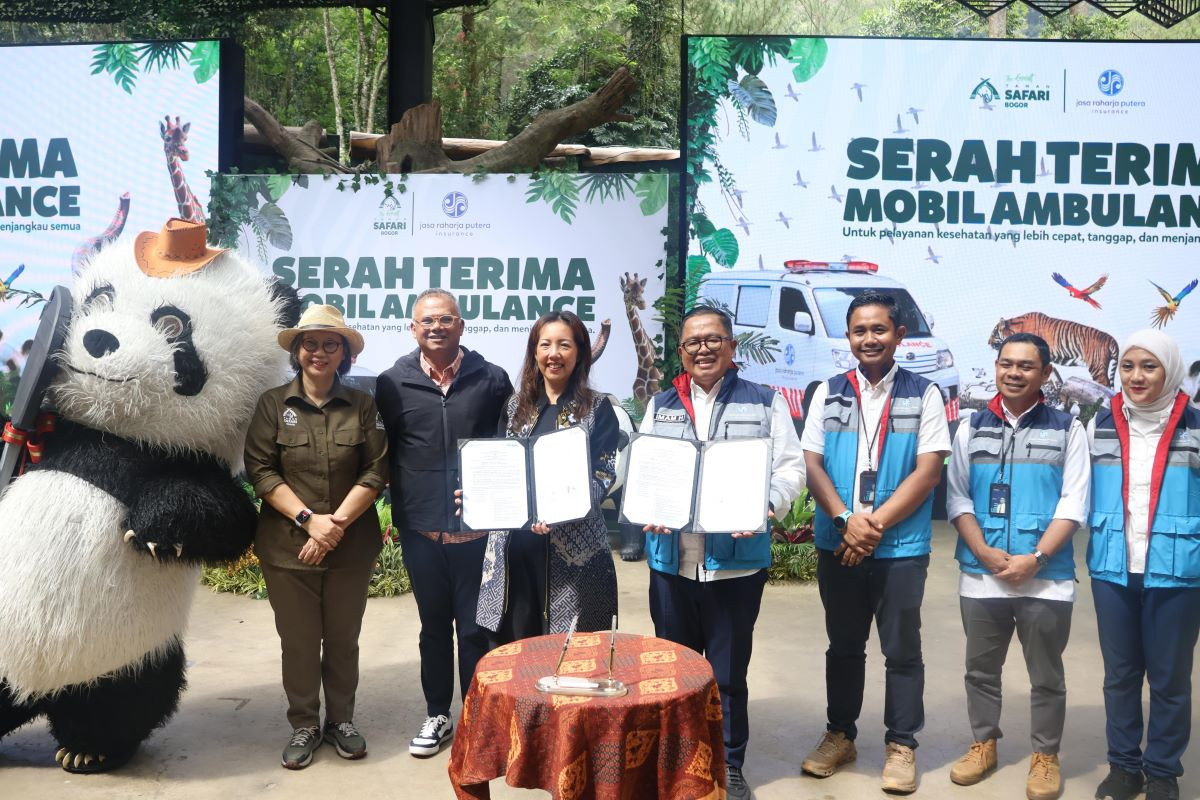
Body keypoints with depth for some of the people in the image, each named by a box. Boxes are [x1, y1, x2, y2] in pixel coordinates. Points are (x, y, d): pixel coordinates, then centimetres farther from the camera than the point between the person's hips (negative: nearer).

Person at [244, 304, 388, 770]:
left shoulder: (362, 406, 3)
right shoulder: (273, 404, 1)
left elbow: (375, 472, -2)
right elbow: (261, 470, -5)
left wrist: (337, 523, -12)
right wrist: (309, 519, -15)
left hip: (351, 547, 1)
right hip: (287, 547, -1)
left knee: (343, 639, 10)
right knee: (298, 640, 7)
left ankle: (340, 720, 26)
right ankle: (303, 726, 22)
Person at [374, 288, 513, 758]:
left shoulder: (491, 380, 0)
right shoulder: (393, 383, 1)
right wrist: (400, 507, 0)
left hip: (477, 526, -1)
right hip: (421, 529, 1)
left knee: (475, 627, 6)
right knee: (434, 626, 14)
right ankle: (437, 715, 28)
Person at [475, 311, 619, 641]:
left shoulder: (597, 408, 1)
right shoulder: (516, 405, 13)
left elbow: (603, 475, -6)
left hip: (572, 546, -3)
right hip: (513, 541, 4)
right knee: (511, 649, 6)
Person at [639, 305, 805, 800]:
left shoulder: (764, 403, 3)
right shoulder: (661, 406, 12)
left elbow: (791, 468, -2)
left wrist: (764, 506, -21)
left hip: (736, 560, -3)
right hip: (670, 560, 3)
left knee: (728, 670, 6)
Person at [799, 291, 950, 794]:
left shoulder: (923, 395, -1)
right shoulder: (829, 393, 6)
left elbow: (928, 470, -8)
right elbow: (811, 464, 1)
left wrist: (876, 525, -14)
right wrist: (846, 521, -14)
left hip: (901, 548, -2)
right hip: (837, 544, 3)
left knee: (901, 651, 6)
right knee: (844, 646, 14)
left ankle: (901, 745, 18)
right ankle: (839, 735, 27)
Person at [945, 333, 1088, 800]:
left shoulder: (1068, 429, 2)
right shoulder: (971, 428, 7)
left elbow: (1073, 503, -5)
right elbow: (957, 498, 3)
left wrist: (1035, 558, -14)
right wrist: (986, 554, -10)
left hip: (1046, 577, -2)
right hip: (981, 575, 2)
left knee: (1046, 674, 8)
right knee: (981, 668, 14)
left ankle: (1045, 756, 23)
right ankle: (984, 744, 30)